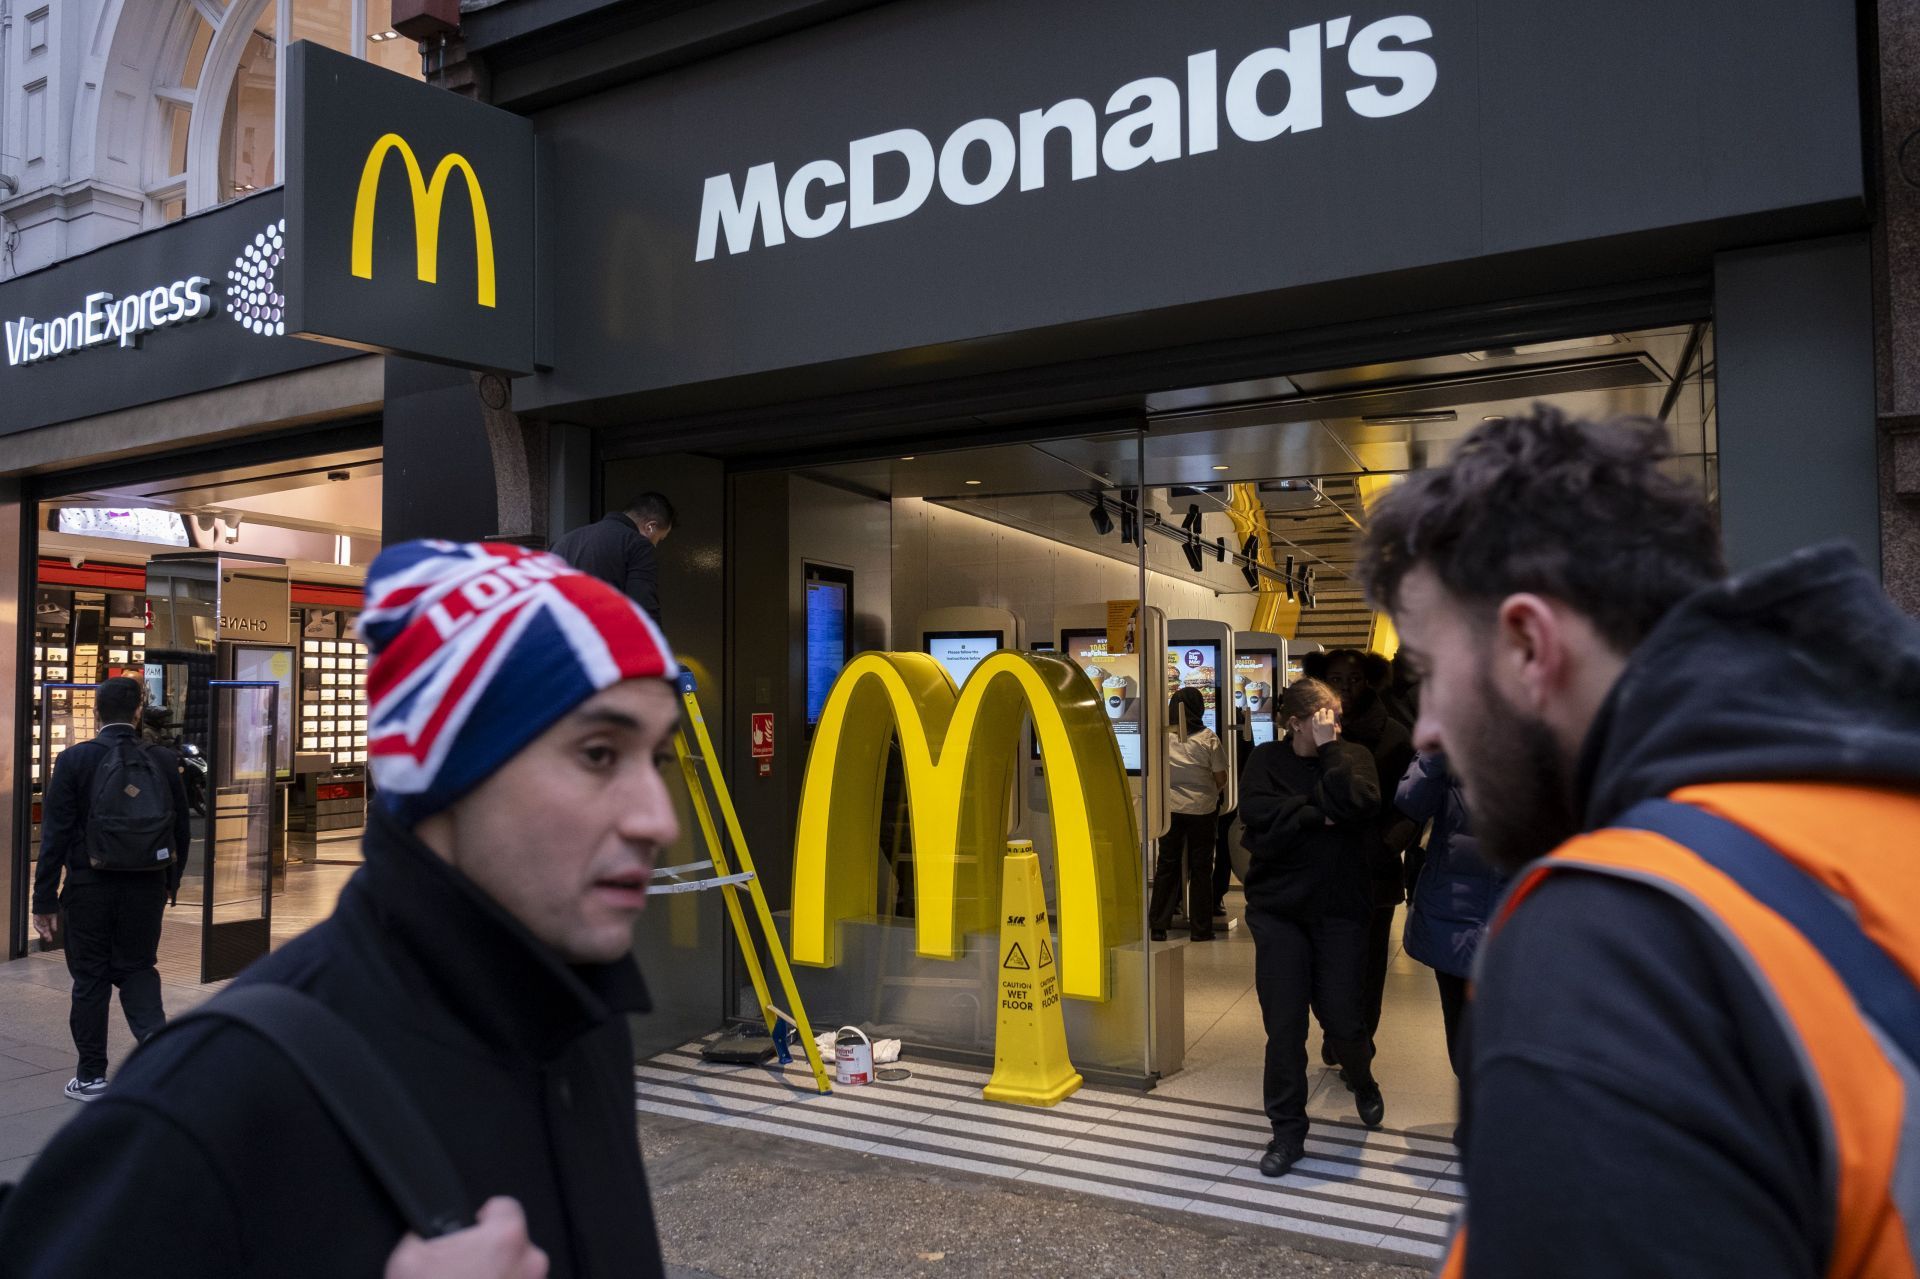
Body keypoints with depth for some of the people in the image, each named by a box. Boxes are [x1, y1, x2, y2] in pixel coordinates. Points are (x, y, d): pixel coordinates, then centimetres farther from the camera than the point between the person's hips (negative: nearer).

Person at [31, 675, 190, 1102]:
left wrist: (45, 899, -3)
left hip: (89, 887, -2)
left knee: (90, 979, 10)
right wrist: (171, 882, 17)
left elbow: (55, 834, -8)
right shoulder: (163, 763, -2)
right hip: (147, 887, 2)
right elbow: (182, 831, 3)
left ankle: (91, 1076, 18)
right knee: (138, 969, 16)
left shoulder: (74, 760, -9)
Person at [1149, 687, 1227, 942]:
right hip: (1201, 809, -2)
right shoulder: (1208, 738, -11)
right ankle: (1200, 928, 13)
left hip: (1169, 808, 2)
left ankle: (1157, 926, 13)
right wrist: (1215, 792, 14)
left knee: (1166, 866, 11)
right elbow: (1221, 779, -7)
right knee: (1200, 868, 8)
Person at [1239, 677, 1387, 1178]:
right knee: (1284, 1026, 2)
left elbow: (1359, 803, -20)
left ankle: (1362, 1081, 40)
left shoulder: (1352, 757, 1)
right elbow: (1255, 815, -16)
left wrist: (1328, 748, -15)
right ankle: (1287, 1132, 17)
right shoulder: (1267, 760, 1)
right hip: (1278, 910, 0)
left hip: (1339, 911, 0)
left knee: (1343, 1019, 5)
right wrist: (1319, 815, -16)